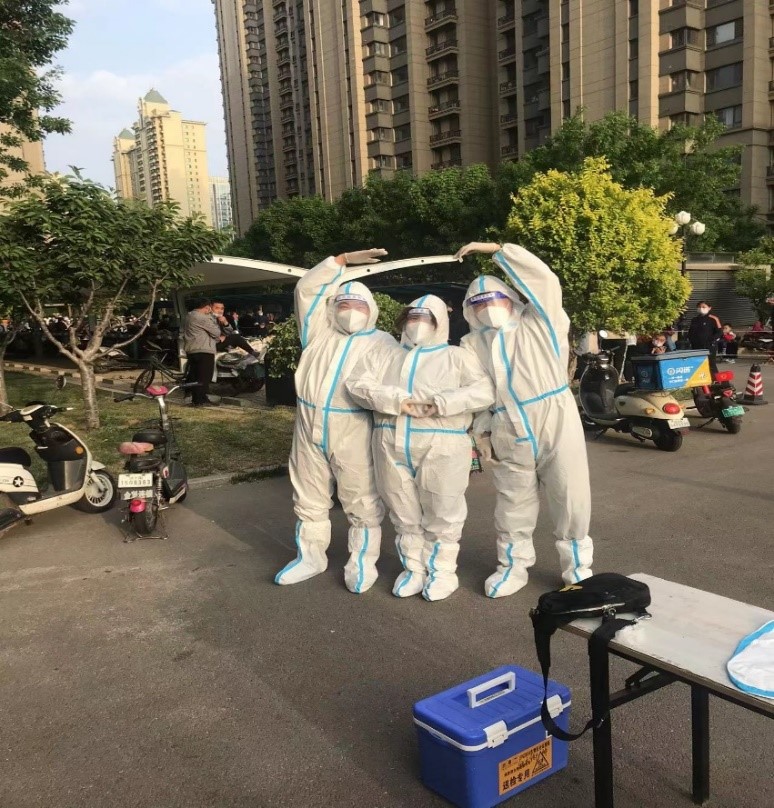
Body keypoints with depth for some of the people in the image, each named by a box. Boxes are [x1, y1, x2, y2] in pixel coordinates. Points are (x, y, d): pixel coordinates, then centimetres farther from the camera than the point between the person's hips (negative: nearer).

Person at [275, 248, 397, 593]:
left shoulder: (382, 343, 6)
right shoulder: (319, 331, 12)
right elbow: (307, 289, 7)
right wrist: (343, 260, 5)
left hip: (354, 435, -3)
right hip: (309, 429, 4)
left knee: (362, 503, 2)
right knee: (310, 500, 13)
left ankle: (362, 563, 16)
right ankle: (310, 557, 27)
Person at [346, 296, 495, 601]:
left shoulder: (457, 356, 8)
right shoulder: (385, 355, 18)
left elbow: (485, 391, -6)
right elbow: (357, 383, 3)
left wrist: (440, 403, -19)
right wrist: (397, 400, -13)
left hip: (442, 445, -3)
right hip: (392, 444, 3)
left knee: (441, 514, 2)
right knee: (404, 513, 11)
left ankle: (442, 571, 18)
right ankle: (413, 568, 25)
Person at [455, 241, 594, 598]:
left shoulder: (538, 322, 4)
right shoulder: (472, 344, 13)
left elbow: (545, 280, -9)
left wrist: (496, 249, -8)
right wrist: (481, 432, 3)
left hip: (556, 421, -3)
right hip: (509, 433, 3)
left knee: (569, 496, 3)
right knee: (513, 501, 12)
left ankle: (577, 566, 19)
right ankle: (513, 565, 27)